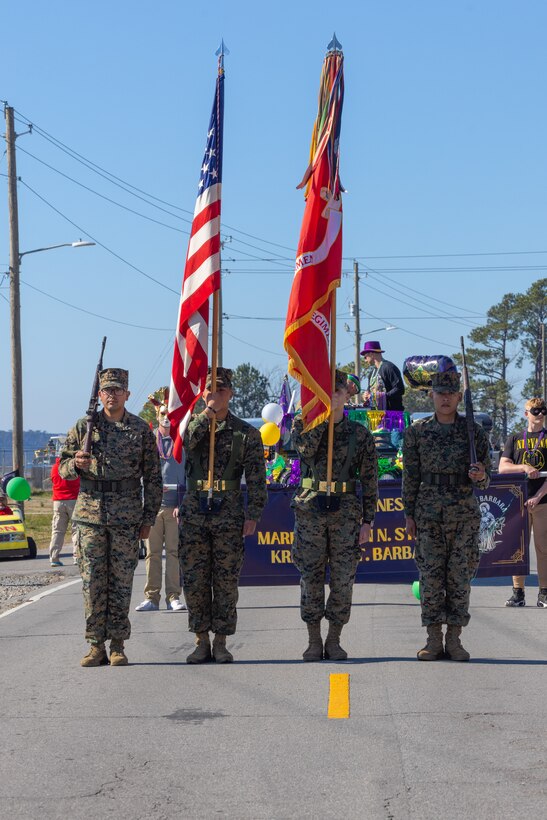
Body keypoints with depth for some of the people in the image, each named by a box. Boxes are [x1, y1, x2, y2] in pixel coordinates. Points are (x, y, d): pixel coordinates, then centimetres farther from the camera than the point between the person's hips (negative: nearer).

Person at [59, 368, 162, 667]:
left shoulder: (141, 430, 4)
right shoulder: (83, 427, 6)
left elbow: (152, 478, 7)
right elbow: (63, 468, 11)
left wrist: (148, 518, 3)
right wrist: (76, 464, -12)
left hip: (127, 517, -1)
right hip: (90, 515, 1)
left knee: (121, 583, 2)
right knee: (92, 582, 1)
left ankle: (118, 646, 9)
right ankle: (96, 645, 8)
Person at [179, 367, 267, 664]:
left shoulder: (246, 433, 3)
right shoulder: (193, 423, 8)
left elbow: (256, 478, 1)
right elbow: (187, 441, -16)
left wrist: (253, 515, -7)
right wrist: (208, 410, -17)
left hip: (229, 515, -1)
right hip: (194, 513, 1)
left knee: (226, 581, 2)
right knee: (194, 581, 3)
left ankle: (220, 643, 12)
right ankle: (201, 641, 13)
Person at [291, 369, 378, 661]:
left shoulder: (360, 434, 5)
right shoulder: (303, 424, 5)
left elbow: (369, 480, 6)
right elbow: (305, 449, -18)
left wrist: (367, 520, 0)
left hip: (346, 513, 0)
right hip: (310, 510, 0)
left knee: (343, 579, 1)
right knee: (311, 578, 3)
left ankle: (334, 640, 13)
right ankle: (314, 641, 13)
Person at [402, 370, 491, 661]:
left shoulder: (474, 431, 2)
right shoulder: (417, 431, 4)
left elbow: (485, 479, 5)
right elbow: (410, 476, 7)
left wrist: (480, 476, -19)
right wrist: (409, 515, 3)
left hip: (465, 514, 0)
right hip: (429, 515, 0)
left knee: (460, 577, 2)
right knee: (430, 576, 0)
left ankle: (454, 640, 10)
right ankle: (433, 640, 8)